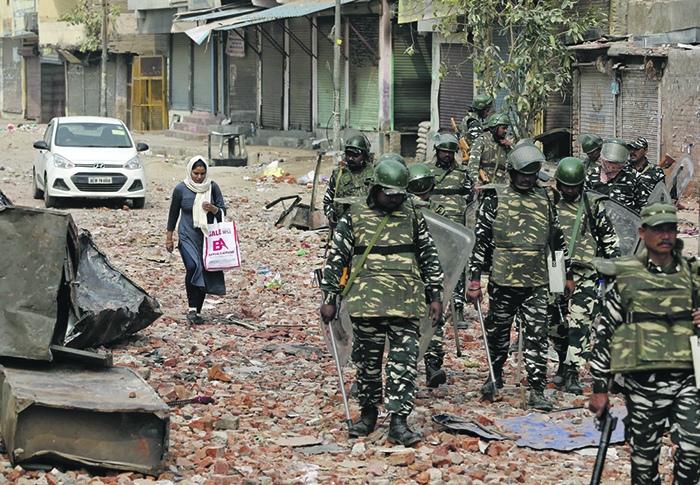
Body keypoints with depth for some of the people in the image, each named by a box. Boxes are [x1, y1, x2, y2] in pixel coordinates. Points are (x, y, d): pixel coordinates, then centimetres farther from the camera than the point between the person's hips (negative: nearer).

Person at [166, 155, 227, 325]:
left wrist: (212, 208, -16)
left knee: (204, 273, 3)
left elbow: (223, 212, 6)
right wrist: (169, 238, 12)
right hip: (187, 237, -3)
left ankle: (198, 311, 16)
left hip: (207, 236, 3)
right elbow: (173, 214, 8)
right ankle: (192, 309, -16)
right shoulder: (181, 189, -3)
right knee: (193, 267, -24)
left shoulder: (213, 187, 2)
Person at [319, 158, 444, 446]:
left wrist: (435, 296, 11)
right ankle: (368, 413, 24)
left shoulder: (413, 218, 10)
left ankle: (398, 422, -7)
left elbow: (430, 258, 16)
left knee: (404, 362, -6)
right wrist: (329, 299, 4)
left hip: (406, 303, 1)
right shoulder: (353, 217, 5)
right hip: (367, 301, -1)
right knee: (367, 360, 7)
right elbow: (335, 259, 7)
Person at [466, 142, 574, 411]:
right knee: (498, 333, 12)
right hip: (503, 280, -1)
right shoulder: (496, 199, 0)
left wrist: (568, 274, 17)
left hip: (536, 282, 1)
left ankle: (537, 391, -3)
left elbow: (558, 238, 17)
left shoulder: (546, 199, 8)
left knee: (537, 336, -6)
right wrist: (475, 279, -3)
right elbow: (481, 240, 1)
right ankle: (495, 375, 36)